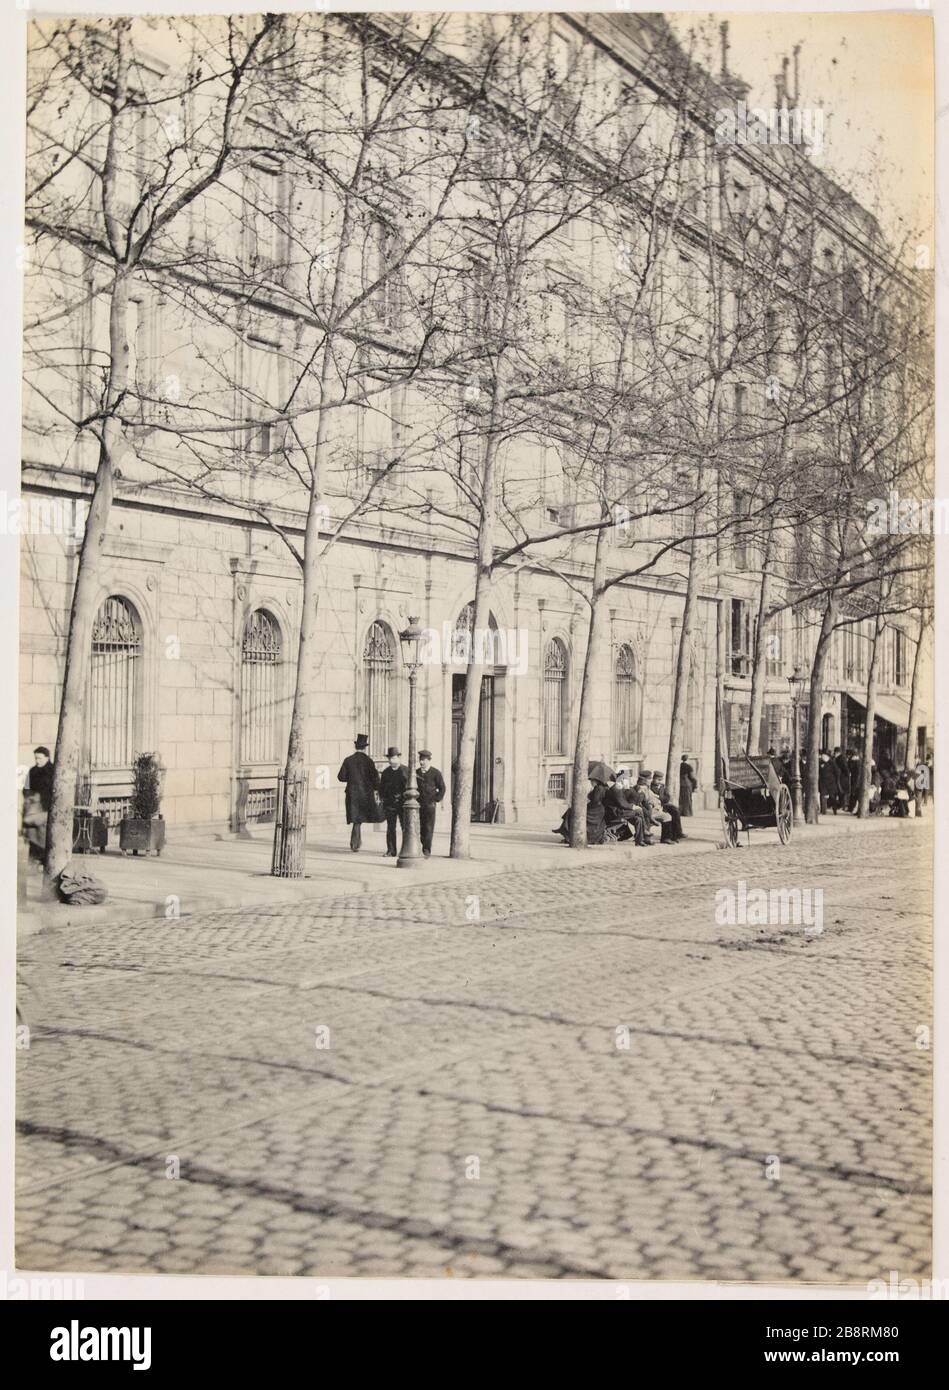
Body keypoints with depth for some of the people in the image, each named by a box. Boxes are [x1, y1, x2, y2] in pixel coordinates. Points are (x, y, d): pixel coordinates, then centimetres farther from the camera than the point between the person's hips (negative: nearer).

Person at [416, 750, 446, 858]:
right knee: (419, 828, 1)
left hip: (430, 805, -4)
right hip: (418, 804, 4)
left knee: (428, 828, -7)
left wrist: (435, 800, -4)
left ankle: (427, 850, -7)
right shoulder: (416, 772, 13)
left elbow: (442, 788, 2)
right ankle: (423, 848, 8)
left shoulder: (435, 773, 1)